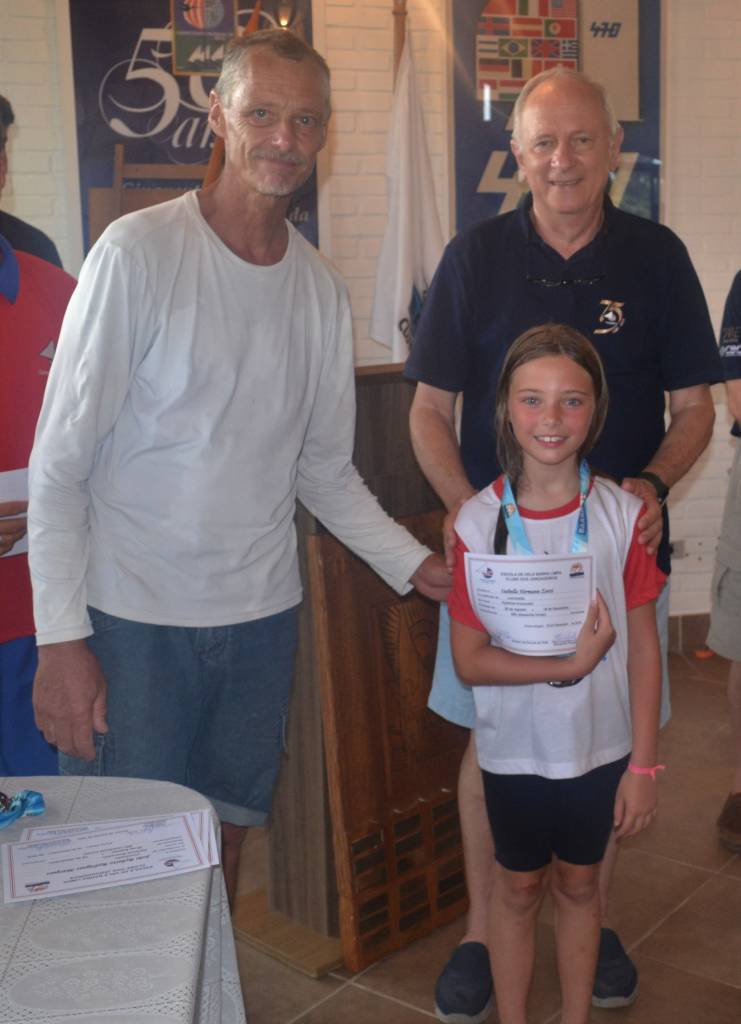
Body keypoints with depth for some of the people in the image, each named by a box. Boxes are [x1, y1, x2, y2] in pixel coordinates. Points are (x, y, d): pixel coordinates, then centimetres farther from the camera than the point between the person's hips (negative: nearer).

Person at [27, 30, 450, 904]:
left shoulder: (322, 290, 6)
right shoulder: (139, 253, -11)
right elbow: (60, 463, -10)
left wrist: (413, 563, 0)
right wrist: (61, 637, -14)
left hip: (261, 612, 5)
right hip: (133, 617, -4)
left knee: (227, 834, 16)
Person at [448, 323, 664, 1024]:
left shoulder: (621, 514, -11)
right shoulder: (480, 522, -15)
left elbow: (643, 650, -6)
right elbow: (469, 660, -14)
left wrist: (643, 765, -6)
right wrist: (571, 665, -25)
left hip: (601, 746, 1)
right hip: (515, 748, -1)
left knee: (578, 885, 19)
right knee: (517, 888, 17)